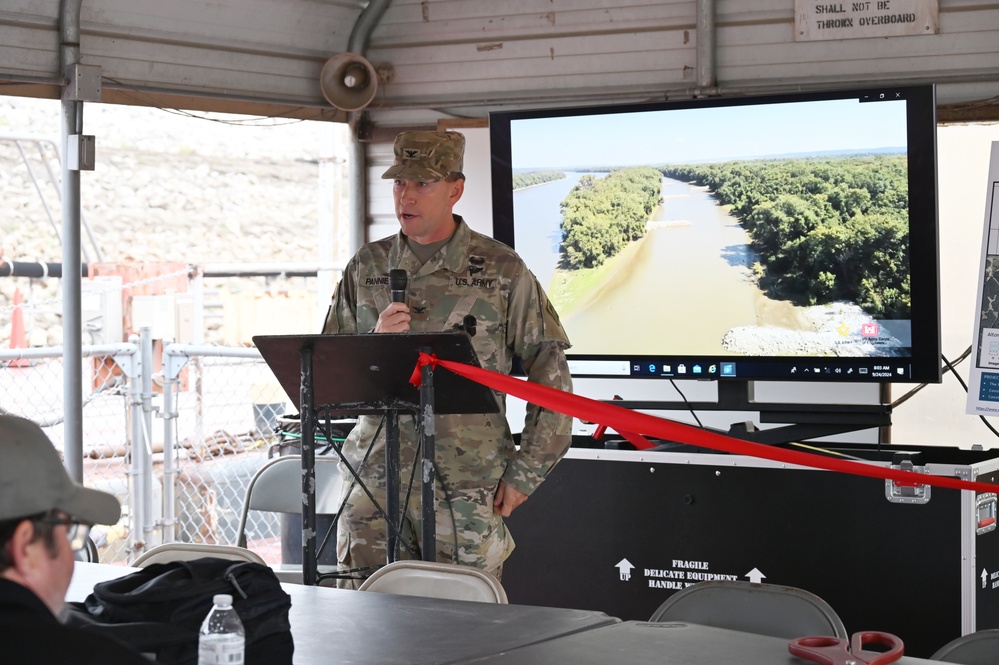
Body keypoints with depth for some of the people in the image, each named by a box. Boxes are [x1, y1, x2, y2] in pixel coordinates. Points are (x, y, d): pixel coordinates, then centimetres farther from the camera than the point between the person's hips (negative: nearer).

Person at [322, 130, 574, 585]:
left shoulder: (501, 270, 2)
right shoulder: (366, 267, 11)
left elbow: (550, 371, 3)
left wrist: (526, 472, -1)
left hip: (467, 487, -3)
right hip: (374, 478, 3)